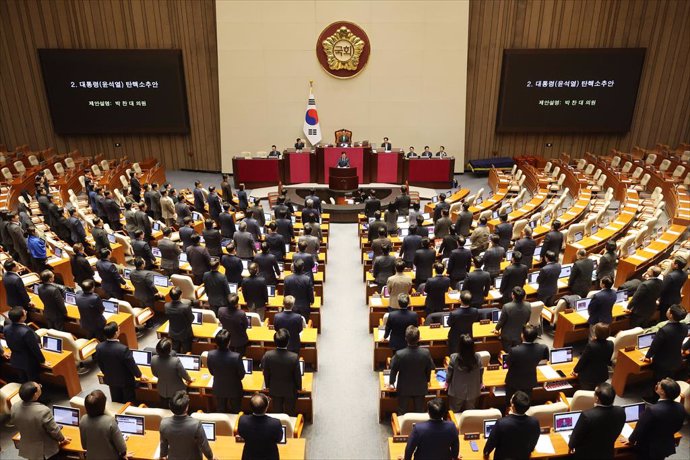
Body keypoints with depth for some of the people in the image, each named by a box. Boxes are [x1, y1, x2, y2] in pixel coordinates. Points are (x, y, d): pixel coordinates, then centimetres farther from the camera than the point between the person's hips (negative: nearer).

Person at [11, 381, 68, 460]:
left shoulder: (14, 408, -17)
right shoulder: (44, 411, -35)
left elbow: (15, 425, 3)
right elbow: (54, 430, -20)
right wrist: (62, 439, 1)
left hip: (27, 449, 5)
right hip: (46, 451, -5)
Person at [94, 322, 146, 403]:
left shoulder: (99, 347, -18)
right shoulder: (123, 349, -34)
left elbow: (100, 364, -1)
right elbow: (131, 365, -21)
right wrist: (139, 375, -2)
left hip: (110, 379, 5)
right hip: (125, 380, -5)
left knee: (116, 402, 23)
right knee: (129, 402, 17)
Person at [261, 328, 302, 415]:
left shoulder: (267, 355, -24)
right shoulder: (294, 357, -30)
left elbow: (266, 373, -8)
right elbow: (297, 375, -15)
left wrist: (267, 385, 10)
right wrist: (299, 387, 4)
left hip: (275, 389, 2)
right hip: (290, 390, -2)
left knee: (277, 411, 23)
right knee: (290, 412, 21)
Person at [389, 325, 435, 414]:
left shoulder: (399, 354, -29)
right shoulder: (426, 352, -24)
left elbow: (393, 370, -13)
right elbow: (429, 369, -7)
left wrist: (391, 383, 7)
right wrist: (427, 381, 14)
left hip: (404, 388, -1)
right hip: (420, 388, 1)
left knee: (402, 413, 20)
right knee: (419, 411, 23)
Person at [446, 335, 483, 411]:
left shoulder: (454, 357, -26)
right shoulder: (477, 357, -20)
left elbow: (449, 373, -12)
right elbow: (481, 373, -5)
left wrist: (447, 381, 11)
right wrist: (479, 384, 16)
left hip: (457, 391, -2)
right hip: (473, 391, 2)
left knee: (454, 414, 20)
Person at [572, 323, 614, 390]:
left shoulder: (591, 345, -30)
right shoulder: (610, 344, -13)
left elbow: (582, 360, -17)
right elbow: (608, 361, 3)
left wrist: (575, 370, 1)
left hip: (588, 377, -5)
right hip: (603, 376, 5)